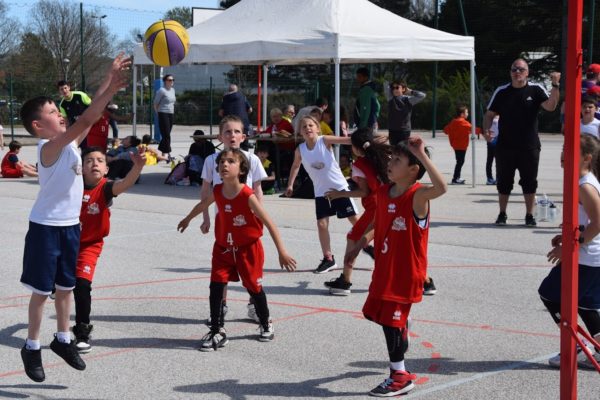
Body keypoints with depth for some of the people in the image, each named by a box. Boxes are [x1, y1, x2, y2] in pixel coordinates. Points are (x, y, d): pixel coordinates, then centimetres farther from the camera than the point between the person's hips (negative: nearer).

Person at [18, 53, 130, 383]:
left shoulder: (69, 141, 3)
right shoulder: (49, 147, -21)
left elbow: (91, 116, 1)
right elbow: (83, 122, -34)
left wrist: (110, 81, -9)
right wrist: (111, 89, -39)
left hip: (70, 226, 8)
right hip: (46, 228, -8)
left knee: (65, 286, 17)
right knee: (42, 290, 3)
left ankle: (62, 339, 30)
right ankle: (32, 347, 16)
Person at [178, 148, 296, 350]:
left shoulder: (247, 196, -24)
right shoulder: (217, 192, -9)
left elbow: (269, 223, -20)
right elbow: (202, 205, 16)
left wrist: (282, 252, -23)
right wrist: (187, 219, 33)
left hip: (248, 249, -3)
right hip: (223, 248, 4)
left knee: (254, 288, 9)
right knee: (215, 287, -8)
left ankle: (266, 323, 34)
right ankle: (217, 331, 1)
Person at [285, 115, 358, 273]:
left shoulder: (324, 140, -14)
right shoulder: (300, 150, -4)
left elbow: (346, 140, -24)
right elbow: (295, 166, 16)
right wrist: (290, 184, 14)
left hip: (339, 187, -3)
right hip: (321, 192, 3)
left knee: (354, 219, 3)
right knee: (321, 224, -3)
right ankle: (328, 259, 7)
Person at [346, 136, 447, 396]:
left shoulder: (418, 196, -20)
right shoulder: (384, 192, 2)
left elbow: (441, 187, -43)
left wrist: (421, 154, -44)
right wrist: (359, 246, 20)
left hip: (406, 271, -8)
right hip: (385, 267, 8)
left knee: (392, 319, -4)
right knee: (381, 314, 20)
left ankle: (400, 377, 9)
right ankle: (398, 363, 44)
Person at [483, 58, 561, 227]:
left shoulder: (535, 90, 0)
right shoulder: (502, 92, 4)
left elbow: (550, 106, -13)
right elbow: (490, 113, 8)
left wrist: (555, 85, -25)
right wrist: (486, 129, -10)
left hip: (529, 146, -1)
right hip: (505, 146, 1)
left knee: (530, 182, 5)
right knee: (503, 182, 7)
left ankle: (529, 215, 16)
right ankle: (502, 214, 20)